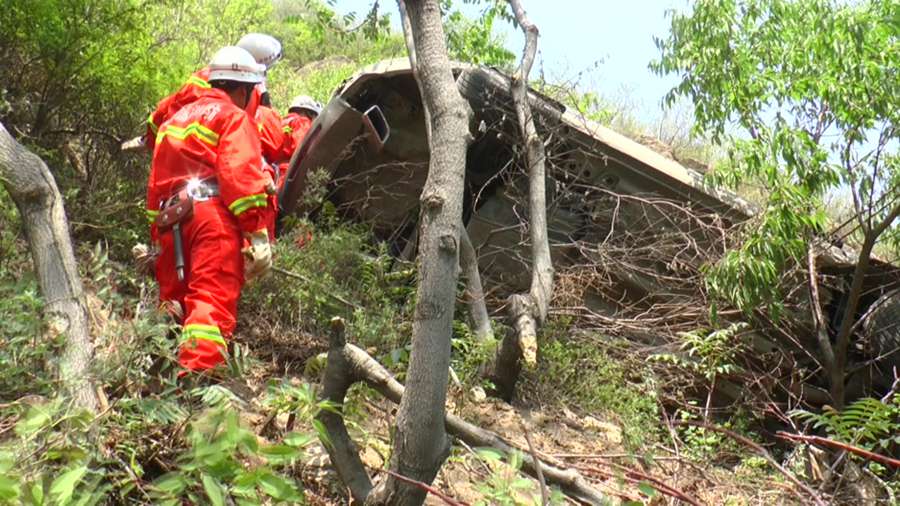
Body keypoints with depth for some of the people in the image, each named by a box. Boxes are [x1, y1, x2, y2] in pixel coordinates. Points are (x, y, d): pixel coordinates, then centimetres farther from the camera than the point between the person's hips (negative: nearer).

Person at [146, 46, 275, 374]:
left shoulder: (175, 120, 30)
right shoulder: (233, 116, 5)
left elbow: (156, 184, 26)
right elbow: (242, 175, -10)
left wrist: (158, 237, 27)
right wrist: (258, 234, -15)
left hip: (171, 222, 7)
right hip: (214, 215, -7)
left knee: (175, 300, 13)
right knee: (213, 300, -15)